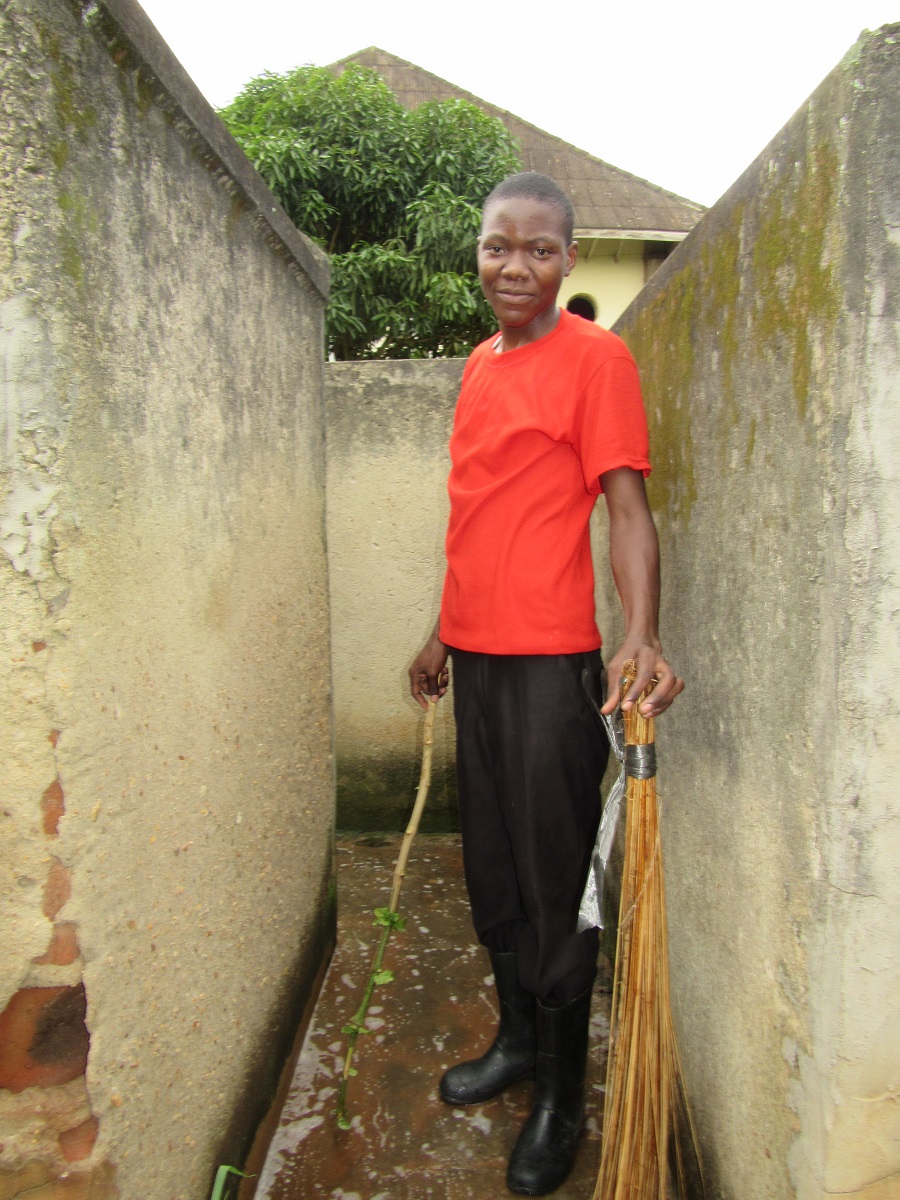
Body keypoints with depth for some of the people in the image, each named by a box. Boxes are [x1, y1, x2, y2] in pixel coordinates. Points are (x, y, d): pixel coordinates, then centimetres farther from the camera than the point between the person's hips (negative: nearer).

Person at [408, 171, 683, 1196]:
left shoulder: (596, 357, -6)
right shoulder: (480, 363, 16)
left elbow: (626, 508, -14)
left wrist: (640, 641, -28)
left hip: (551, 661, -7)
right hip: (476, 657, 8)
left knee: (555, 884, 5)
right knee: (491, 871, 18)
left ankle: (561, 1101, 25)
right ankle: (517, 1041, 39)